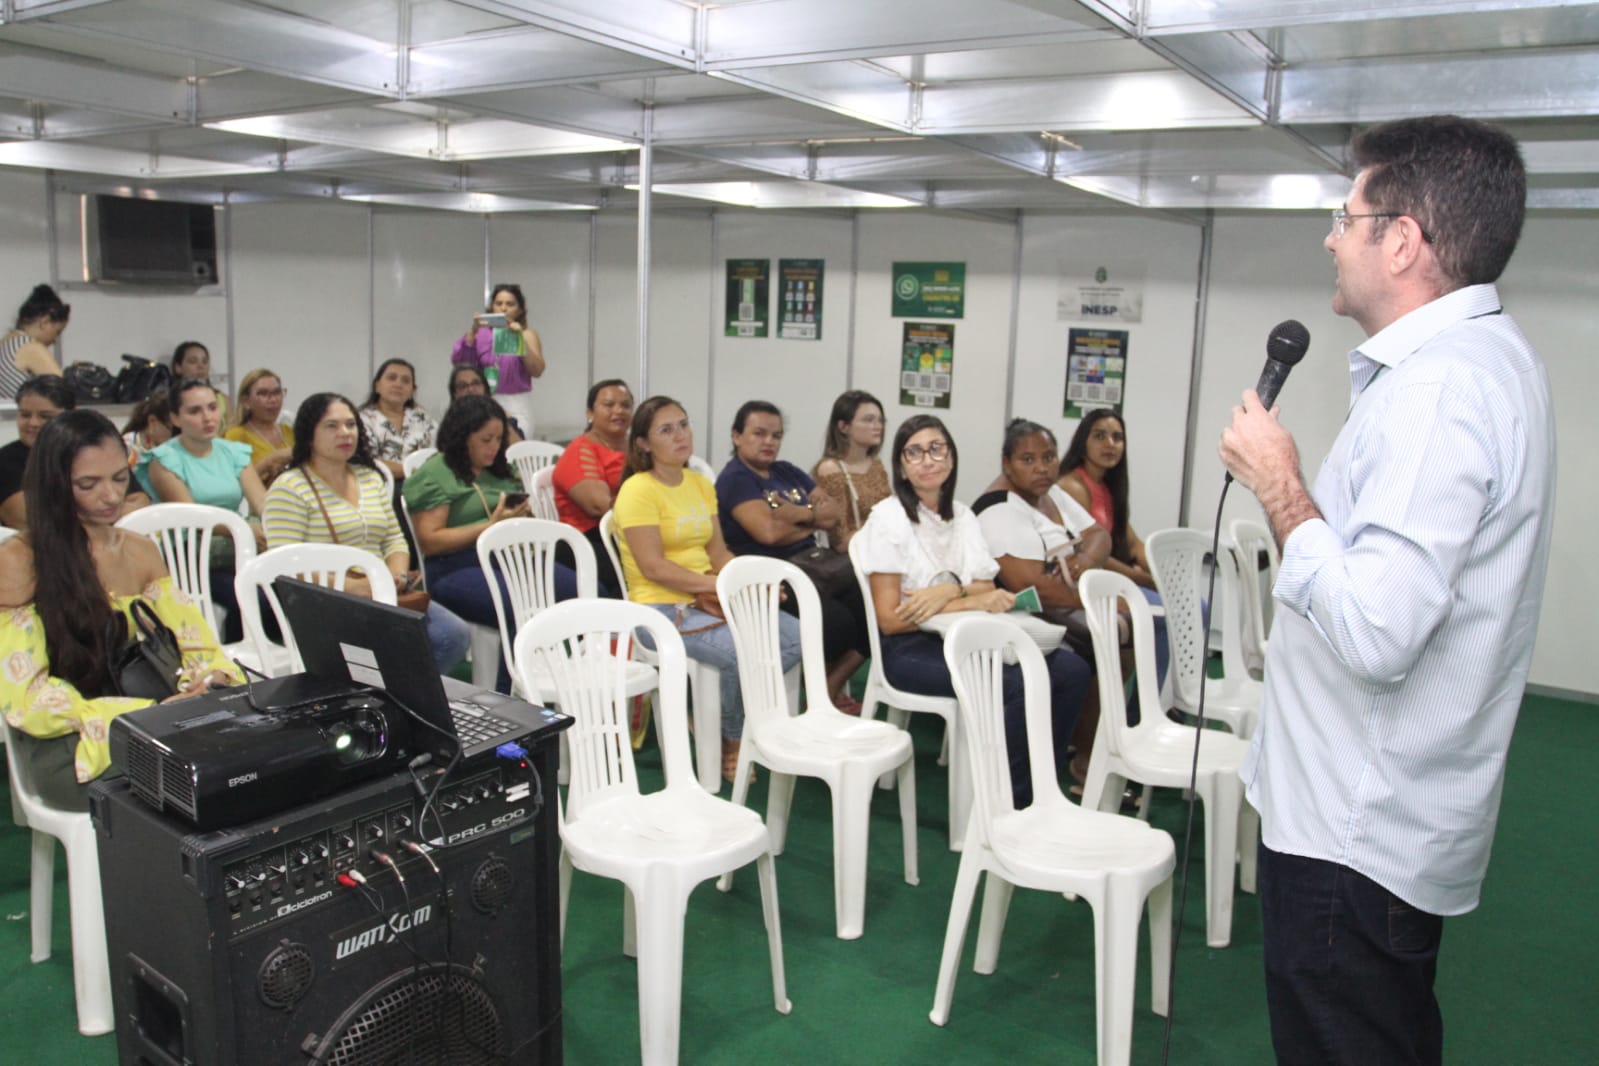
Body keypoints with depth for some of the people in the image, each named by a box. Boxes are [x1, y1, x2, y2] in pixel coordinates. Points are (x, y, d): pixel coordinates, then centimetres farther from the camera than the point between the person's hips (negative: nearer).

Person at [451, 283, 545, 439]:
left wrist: (521, 339, -14)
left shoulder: (528, 334, 7)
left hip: (516, 405, -1)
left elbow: (537, 371, -6)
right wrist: (472, 332, -13)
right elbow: (459, 362, -3)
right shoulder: (482, 333, 9)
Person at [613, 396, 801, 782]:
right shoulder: (639, 490, -10)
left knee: (796, 637, -11)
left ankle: (722, 714, 2)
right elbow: (654, 567, -17)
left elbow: (718, 552, 12)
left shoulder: (701, 484, 14)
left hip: (709, 601, 8)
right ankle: (730, 740, -2)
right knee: (742, 651, -30)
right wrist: (720, 586, -19)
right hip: (662, 608, -7)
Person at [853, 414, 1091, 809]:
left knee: (1072, 670, -15)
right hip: (911, 649, -6)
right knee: (1024, 684, -29)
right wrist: (971, 601, -16)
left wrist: (951, 590, -16)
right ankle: (1010, 796, -11)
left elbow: (987, 592, 6)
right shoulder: (888, 519, -6)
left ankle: (1039, 781, 0)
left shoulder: (963, 516, 13)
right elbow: (889, 619, -12)